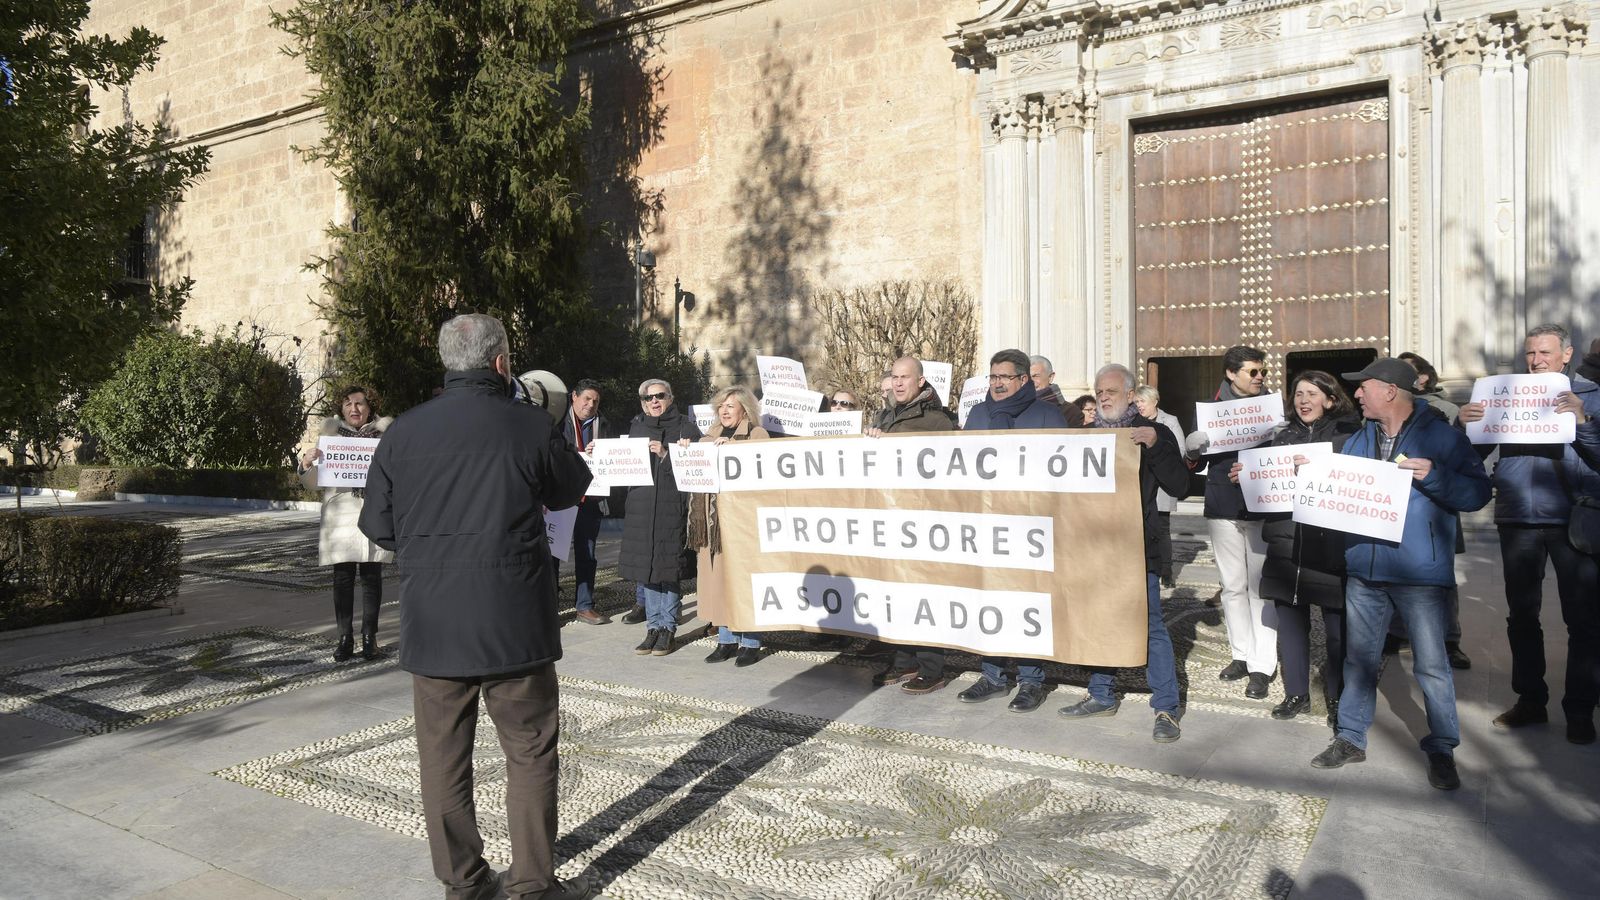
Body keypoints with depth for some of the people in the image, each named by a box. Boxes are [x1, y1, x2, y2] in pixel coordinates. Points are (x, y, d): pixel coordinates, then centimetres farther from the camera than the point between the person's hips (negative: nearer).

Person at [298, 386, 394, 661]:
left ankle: (369, 637, 7)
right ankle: (345, 638, 6)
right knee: (343, 578, 1)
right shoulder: (331, 435, 10)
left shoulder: (383, 435, 9)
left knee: (371, 576, 1)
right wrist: (306, 464, -9)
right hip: (341, 515, 1)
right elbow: (313, 483, 12)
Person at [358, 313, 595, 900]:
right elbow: (571, 490, 9)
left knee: (444, 758, 13)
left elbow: (378, 527, 5)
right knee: (530, 754, 10)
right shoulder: (532, 428, -9)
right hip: (514, 625, -2)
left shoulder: (403, 433, -1)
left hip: (432, 626, 3)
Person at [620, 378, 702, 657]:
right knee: (645, 569, 6)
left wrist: (665, 455, -17)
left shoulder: (685, 427, 2)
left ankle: (668, 628, 10)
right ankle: (654, 626, 16)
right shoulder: (636, 427, 16)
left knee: (668, 569, -2)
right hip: (640, 506, 4)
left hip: (672, 506, -4)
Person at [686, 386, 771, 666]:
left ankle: (751, 643, 5)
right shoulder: (711, 435, 19)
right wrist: (687, 451, 1)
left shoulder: (757, 434, 1)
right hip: (715, 516, 6)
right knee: (719, 575, 7)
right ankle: (726, 640, 17)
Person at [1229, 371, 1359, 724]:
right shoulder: (1285, 436, 15)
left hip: (1330, 545, -4)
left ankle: (1337, 699, 17)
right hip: (1286, 543, 4)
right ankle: (1296, 693, 22)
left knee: (1336, 626, 1)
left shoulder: (1348, 434, 0)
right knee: (1289, 620, 9)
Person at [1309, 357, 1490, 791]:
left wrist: (1433, 476, -23)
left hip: (1419, 573, -5)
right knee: (1358, 658, 13)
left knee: (1431, 664, 0)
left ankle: (1442, 750, 15)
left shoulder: (1441, 437, -5)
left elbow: (1478, 492, -10)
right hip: (1363, 570, 6)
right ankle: (1351, 738, 25)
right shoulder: (1358, 440, 12)